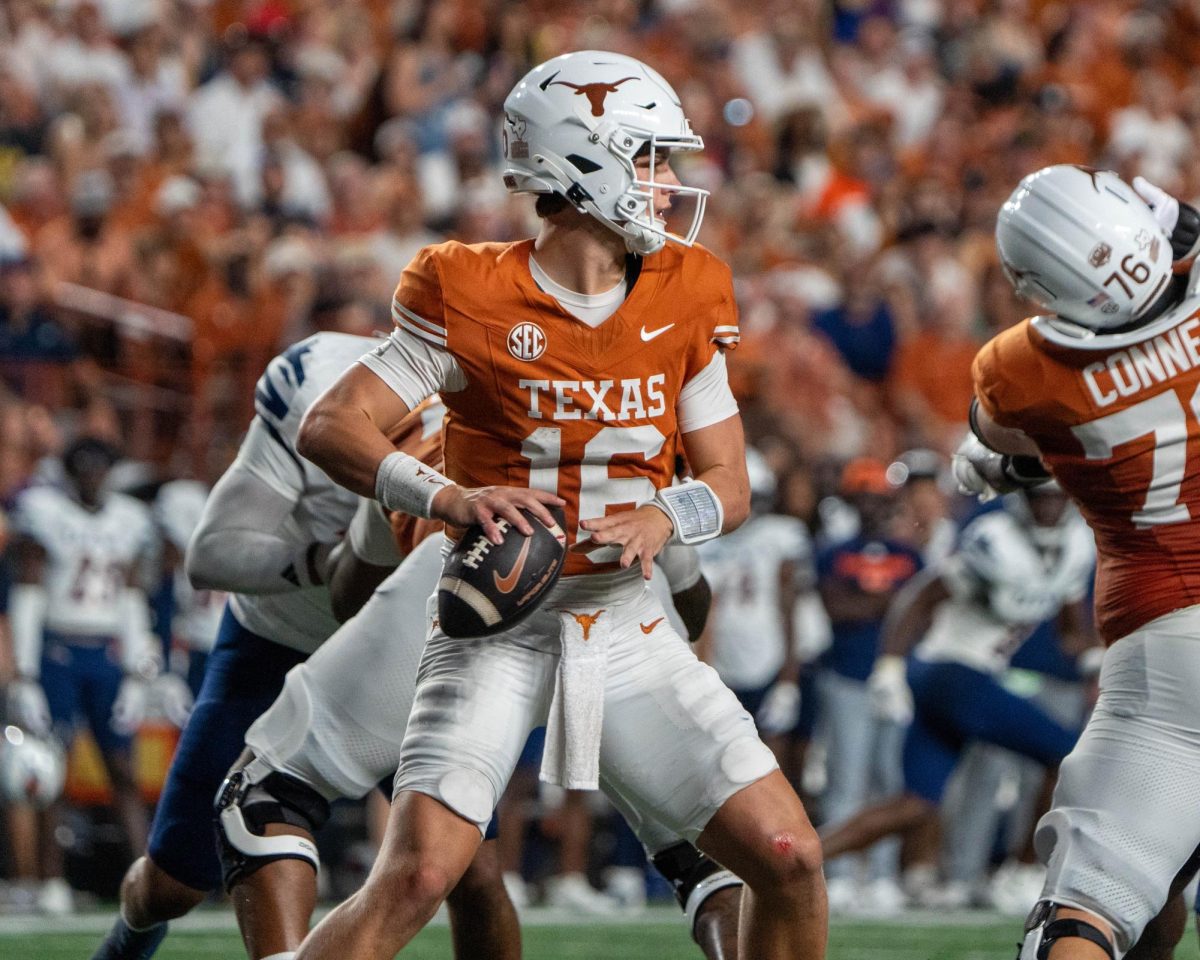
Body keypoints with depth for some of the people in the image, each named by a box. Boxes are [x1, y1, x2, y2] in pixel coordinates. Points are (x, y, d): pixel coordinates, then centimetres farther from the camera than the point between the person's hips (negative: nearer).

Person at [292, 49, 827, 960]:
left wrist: (664, 517, -16)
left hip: (626, 623, 4)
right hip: (499, 622, -4)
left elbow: (728, 484, 7)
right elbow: (331, 425, -15)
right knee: (416, 878, -19)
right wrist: (449, 497, -32)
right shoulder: (471, 296, -11)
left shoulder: (686, 296, 3)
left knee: (790, 860, -3)